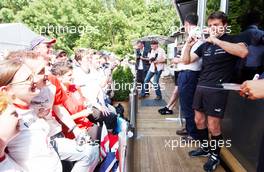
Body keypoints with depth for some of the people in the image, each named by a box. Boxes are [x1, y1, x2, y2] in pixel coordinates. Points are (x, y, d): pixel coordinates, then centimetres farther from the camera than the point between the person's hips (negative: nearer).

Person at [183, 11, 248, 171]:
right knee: (199, 121, 14)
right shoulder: (205, 44, 12)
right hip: (201, 87, 6)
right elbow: (187, 61, 13)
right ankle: (205, 148, 35)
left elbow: (244, 52, -26)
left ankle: (215, 156, 22)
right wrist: (189, 45, -4)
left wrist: (216, 40, -24)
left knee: (213, 126, -1)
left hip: (217, 89, -6)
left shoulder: (232, 40, -3)